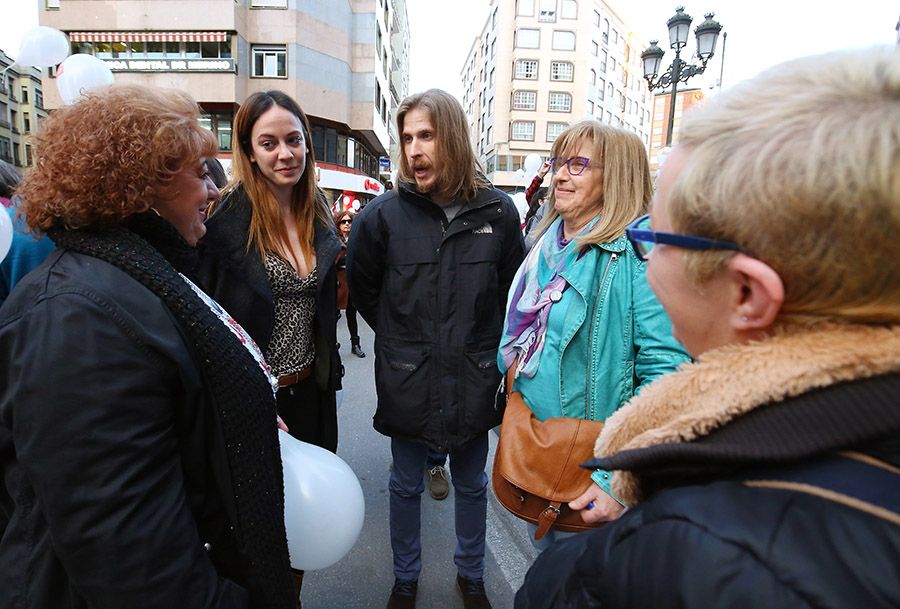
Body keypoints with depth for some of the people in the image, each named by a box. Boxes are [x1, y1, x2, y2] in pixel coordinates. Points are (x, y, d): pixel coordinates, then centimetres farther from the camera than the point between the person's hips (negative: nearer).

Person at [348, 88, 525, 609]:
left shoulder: (498, 212, -7)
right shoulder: (384, 214, -10)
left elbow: (512, 290, 6)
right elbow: (363, 289, 4)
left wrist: (489, 347, 7)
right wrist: (402, 341, 7)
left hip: (474, 377, 1)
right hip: (408, 380, 0)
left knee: (472, 485, 20)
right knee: (406, 486, 19)